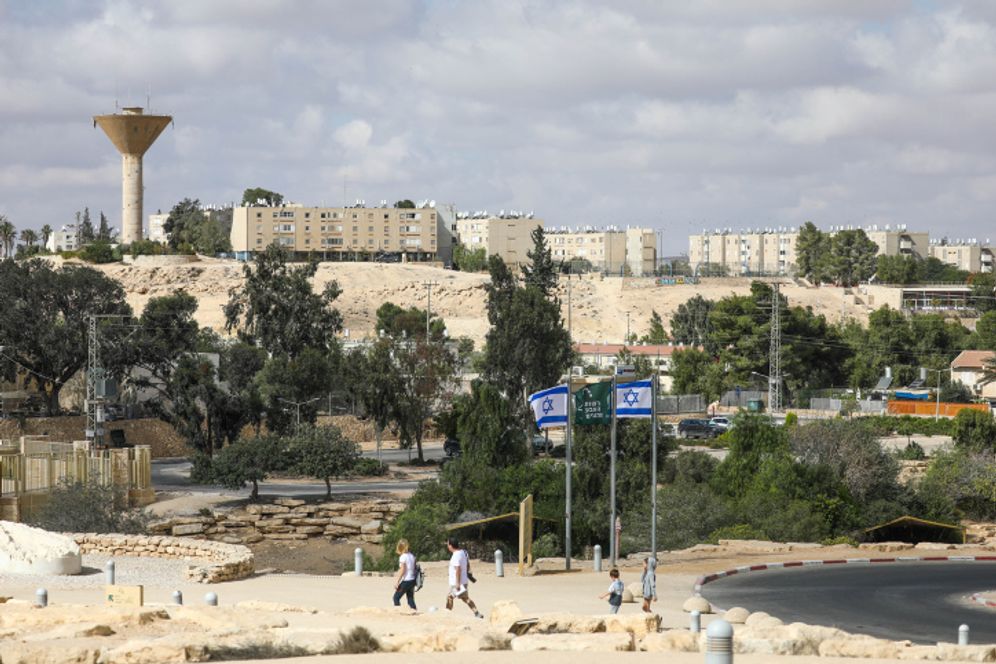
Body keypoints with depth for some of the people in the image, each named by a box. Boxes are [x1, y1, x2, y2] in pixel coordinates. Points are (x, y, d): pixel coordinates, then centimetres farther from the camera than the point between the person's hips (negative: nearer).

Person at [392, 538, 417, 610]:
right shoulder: (411, 555, 9)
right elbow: (414, 568, 11)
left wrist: (397, 582, -14)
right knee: (410, 598, 11)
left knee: (396, 597, 2)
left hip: (406, 581, -7)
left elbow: (402, 570, -17)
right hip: (412, 580, 7)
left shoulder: (403, 557, -11)